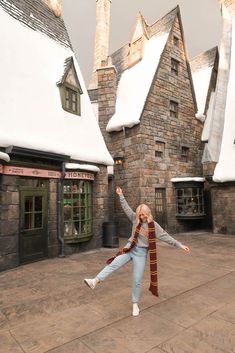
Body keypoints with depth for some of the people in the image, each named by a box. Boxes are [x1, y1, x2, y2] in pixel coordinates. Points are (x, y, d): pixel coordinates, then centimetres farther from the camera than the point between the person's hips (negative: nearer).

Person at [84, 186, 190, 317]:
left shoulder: (154, 226, -9)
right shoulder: (135, 219, -1)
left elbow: (166, 237, -9)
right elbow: (126, 208, -1)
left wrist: (180, 245, -13)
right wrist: (121, 196, -5)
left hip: (141, 253, -2)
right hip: (130, 248, 2)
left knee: (137, 281, 4)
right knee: (114, 264, -17)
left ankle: (135, 304, 22)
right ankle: (95, 281, -21)